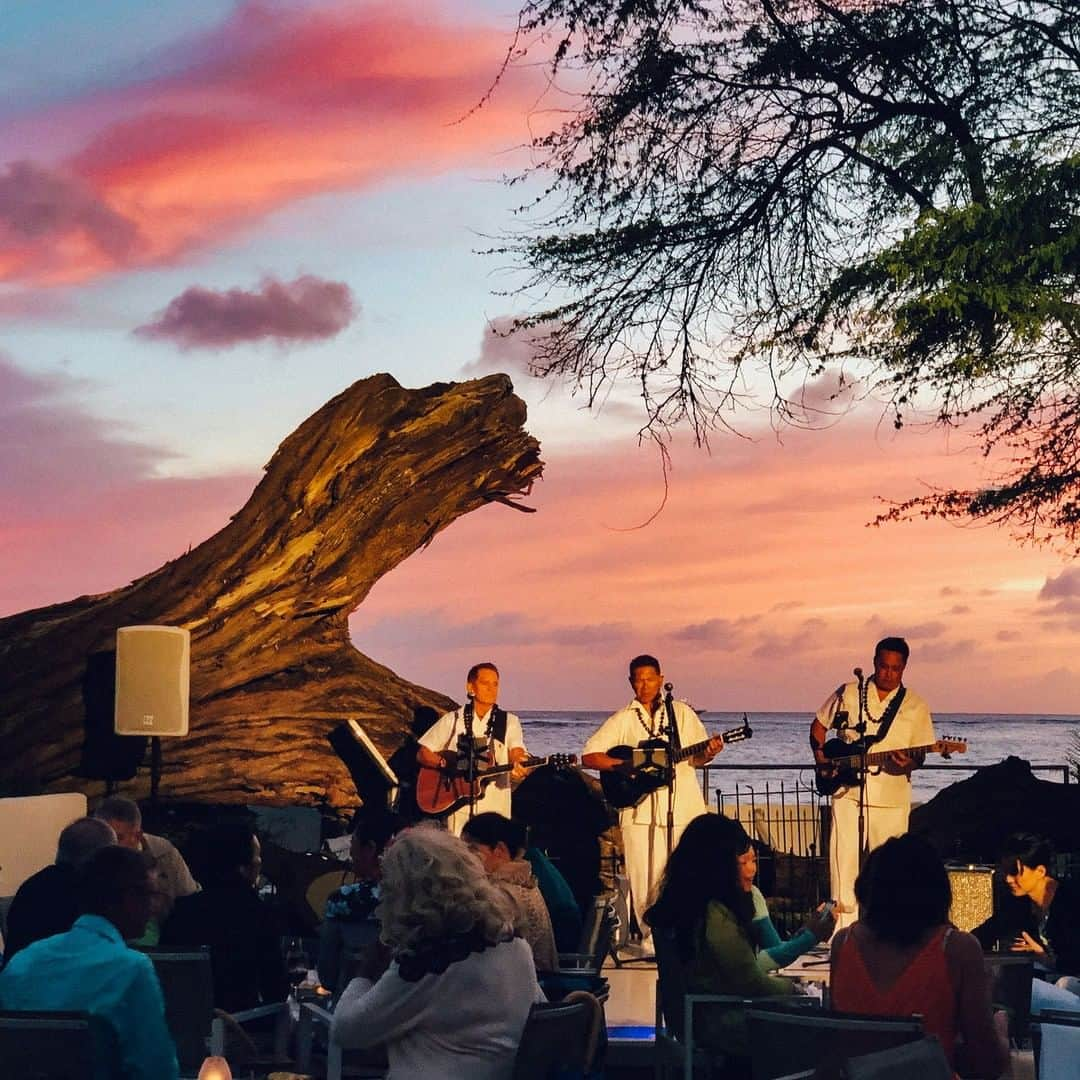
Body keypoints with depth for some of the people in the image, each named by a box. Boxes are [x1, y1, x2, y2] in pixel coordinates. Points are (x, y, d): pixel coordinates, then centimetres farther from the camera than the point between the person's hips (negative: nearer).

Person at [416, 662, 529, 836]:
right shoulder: (452, 720, 7)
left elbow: (517, 753, -9)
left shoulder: (509, 722, 6)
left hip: (495, 809, 0)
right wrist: (445, 764, -13)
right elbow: (422, 754, 7)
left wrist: (517, 766, -32)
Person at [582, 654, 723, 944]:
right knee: (646, 878, -4)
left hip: (683, 805, 0)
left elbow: (696, 758, 13)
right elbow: (589, 756, 2)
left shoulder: (682, 713, 11)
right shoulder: (622, 719, 8)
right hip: (640, 809, 0)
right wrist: (627, 765, -11)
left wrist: (709, 752, -10)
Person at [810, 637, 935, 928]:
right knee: (844, 856, -4)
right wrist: (820, 755, 0)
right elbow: (818, 726, 16)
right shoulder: (847, 694, 5)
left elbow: (920, 754, 4)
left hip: (891, 798, 0)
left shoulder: (915, 706, 4)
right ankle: (844, 922, 2)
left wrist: (909, 763, -19)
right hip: (847, 791, 0)